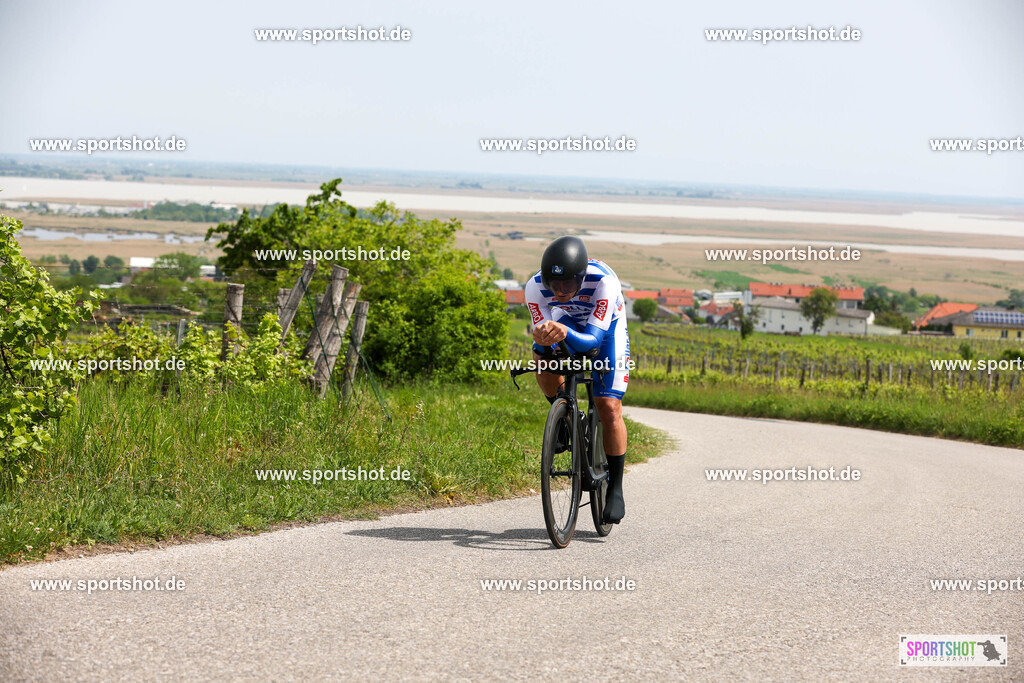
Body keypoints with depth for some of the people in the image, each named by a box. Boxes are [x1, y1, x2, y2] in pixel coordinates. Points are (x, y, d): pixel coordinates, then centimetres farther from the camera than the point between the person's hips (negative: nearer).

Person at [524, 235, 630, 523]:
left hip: (605, 328, -3)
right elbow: (542, 337, -28)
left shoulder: (604, 282, -40)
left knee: (609, 408, -13)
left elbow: (593, 339, -43)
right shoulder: (535, 287, -31)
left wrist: (566, 334, -63)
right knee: (542, 355, -29)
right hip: (568, 319, 3)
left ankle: (615, 489, 0)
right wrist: (542, 336, -52)